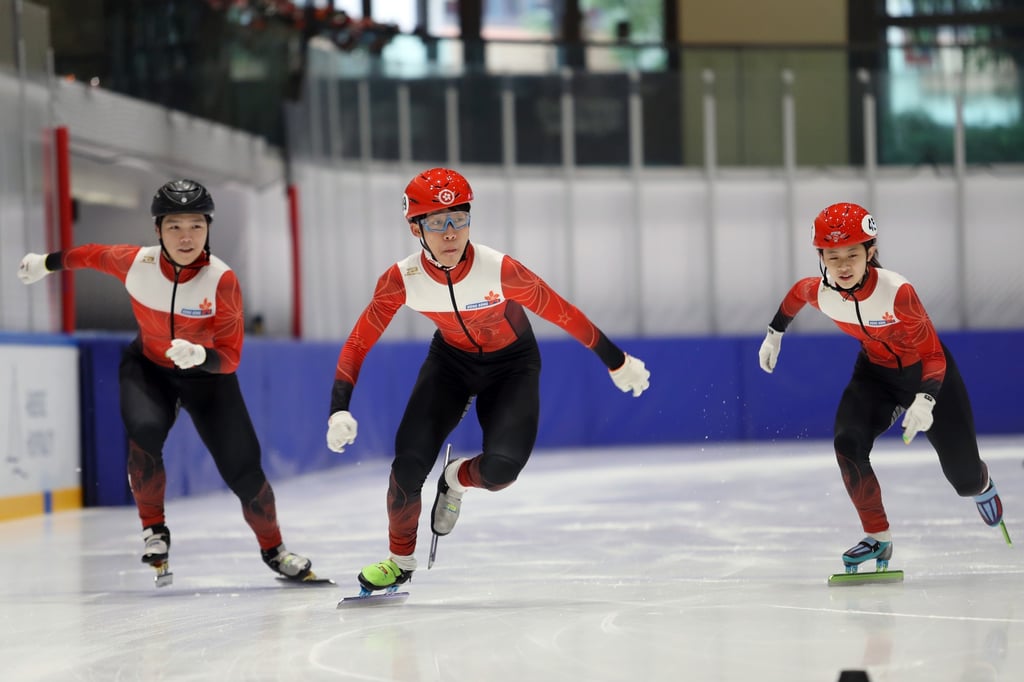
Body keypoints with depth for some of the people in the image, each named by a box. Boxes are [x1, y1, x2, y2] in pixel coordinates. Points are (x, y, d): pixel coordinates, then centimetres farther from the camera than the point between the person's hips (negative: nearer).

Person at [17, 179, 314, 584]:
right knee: (144, 431, -30)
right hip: (148, 368, 1)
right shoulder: (134, 263, -21)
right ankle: (154, 528, -6)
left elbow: (230, 358, -25)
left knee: (242, 467, -6)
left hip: (206, 374, -1)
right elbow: (92, 255, 2)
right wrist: (47, 263, 18)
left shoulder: (221, 280, -27)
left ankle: (273, 549, 21)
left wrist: (199, 356, -46)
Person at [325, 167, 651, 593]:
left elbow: (562, 314, -21)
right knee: (409, 462, -14)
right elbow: (358, 343, -17)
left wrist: (617, 363, -11)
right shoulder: (402, 280, -26)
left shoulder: (499, 271, -33)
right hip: (452, 360, 2)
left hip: (513, 364, -2)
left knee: (500, 469, -21)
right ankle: (400, 560, 12)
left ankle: (456, 480, 18)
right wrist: (339, 410, -27)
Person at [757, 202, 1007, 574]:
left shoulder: (897, 292, -36)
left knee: (964, 481, 4)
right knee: (848, 443, -25)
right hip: (876, 372, 3)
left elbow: (933, 356, -30)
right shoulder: (821, 292, -22)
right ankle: (879, 537, -9)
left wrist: (925, 401, -45)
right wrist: (774, 334, 14)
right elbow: (797, 293, 5)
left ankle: (981, 484, 45)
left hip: (927, 374, -3)